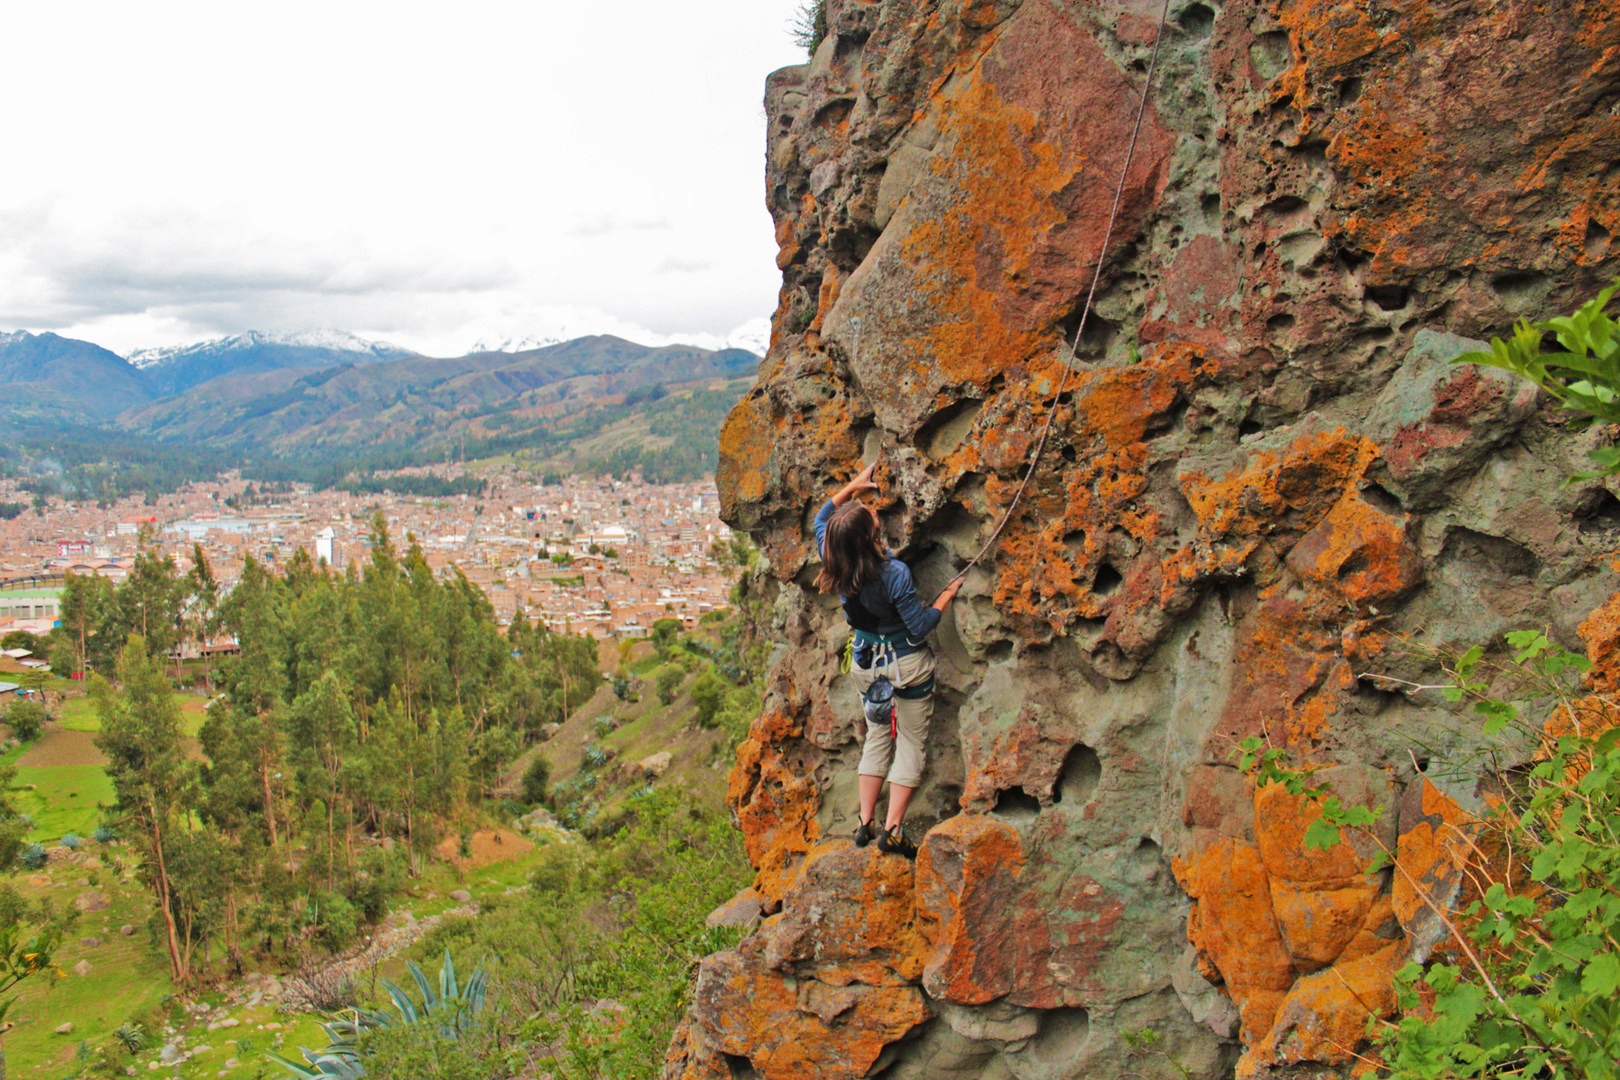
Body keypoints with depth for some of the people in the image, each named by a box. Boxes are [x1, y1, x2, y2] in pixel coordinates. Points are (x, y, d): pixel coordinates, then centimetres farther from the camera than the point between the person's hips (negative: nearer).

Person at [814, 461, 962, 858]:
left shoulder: (836, 570, -11)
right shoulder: (894, 573, -27)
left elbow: (820, 519, 8)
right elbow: (919, 629, -19)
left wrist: (852, 486, 10)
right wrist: (945, 598, -5)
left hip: (867, 666, 5)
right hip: (908, 666, -5)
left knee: (877, 737, 20)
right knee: (910, 743, 7)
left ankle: (865, 823, 18)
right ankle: (893, 830, 4)